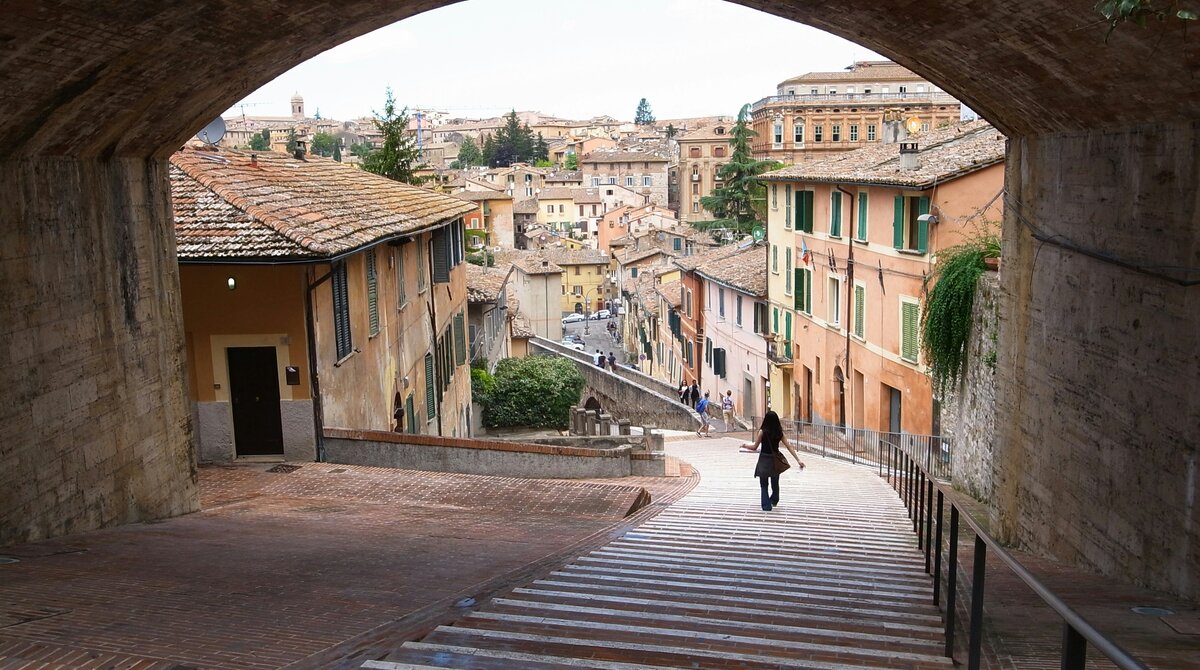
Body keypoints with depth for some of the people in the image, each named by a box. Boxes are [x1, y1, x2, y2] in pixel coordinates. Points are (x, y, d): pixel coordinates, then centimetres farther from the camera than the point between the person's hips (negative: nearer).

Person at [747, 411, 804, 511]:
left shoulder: (763, 431, -14)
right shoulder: (779, 432, -3)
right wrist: (798, 460, -5)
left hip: (764, 459, -4)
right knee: (775, 483, 22)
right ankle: (774, 501, 43)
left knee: (764, 485, 8)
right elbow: (789, 447, -5)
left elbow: (755, 447, -8)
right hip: (775, 460, 4)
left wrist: (745, 446, 11)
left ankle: (766, 505, 3)